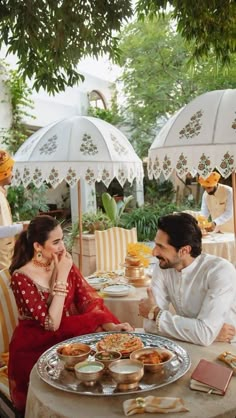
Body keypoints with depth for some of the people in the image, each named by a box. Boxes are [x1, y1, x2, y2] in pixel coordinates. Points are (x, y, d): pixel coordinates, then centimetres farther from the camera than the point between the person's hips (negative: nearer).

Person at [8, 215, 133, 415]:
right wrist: (62, 276, -23)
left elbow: (90, 302, -5)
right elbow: (52, 323, -22)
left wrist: (111, 325, -23)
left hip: (68, 339, 5)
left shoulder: (66, 266, 0)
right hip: (35, 350, -5)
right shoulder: (21, 278, -17)